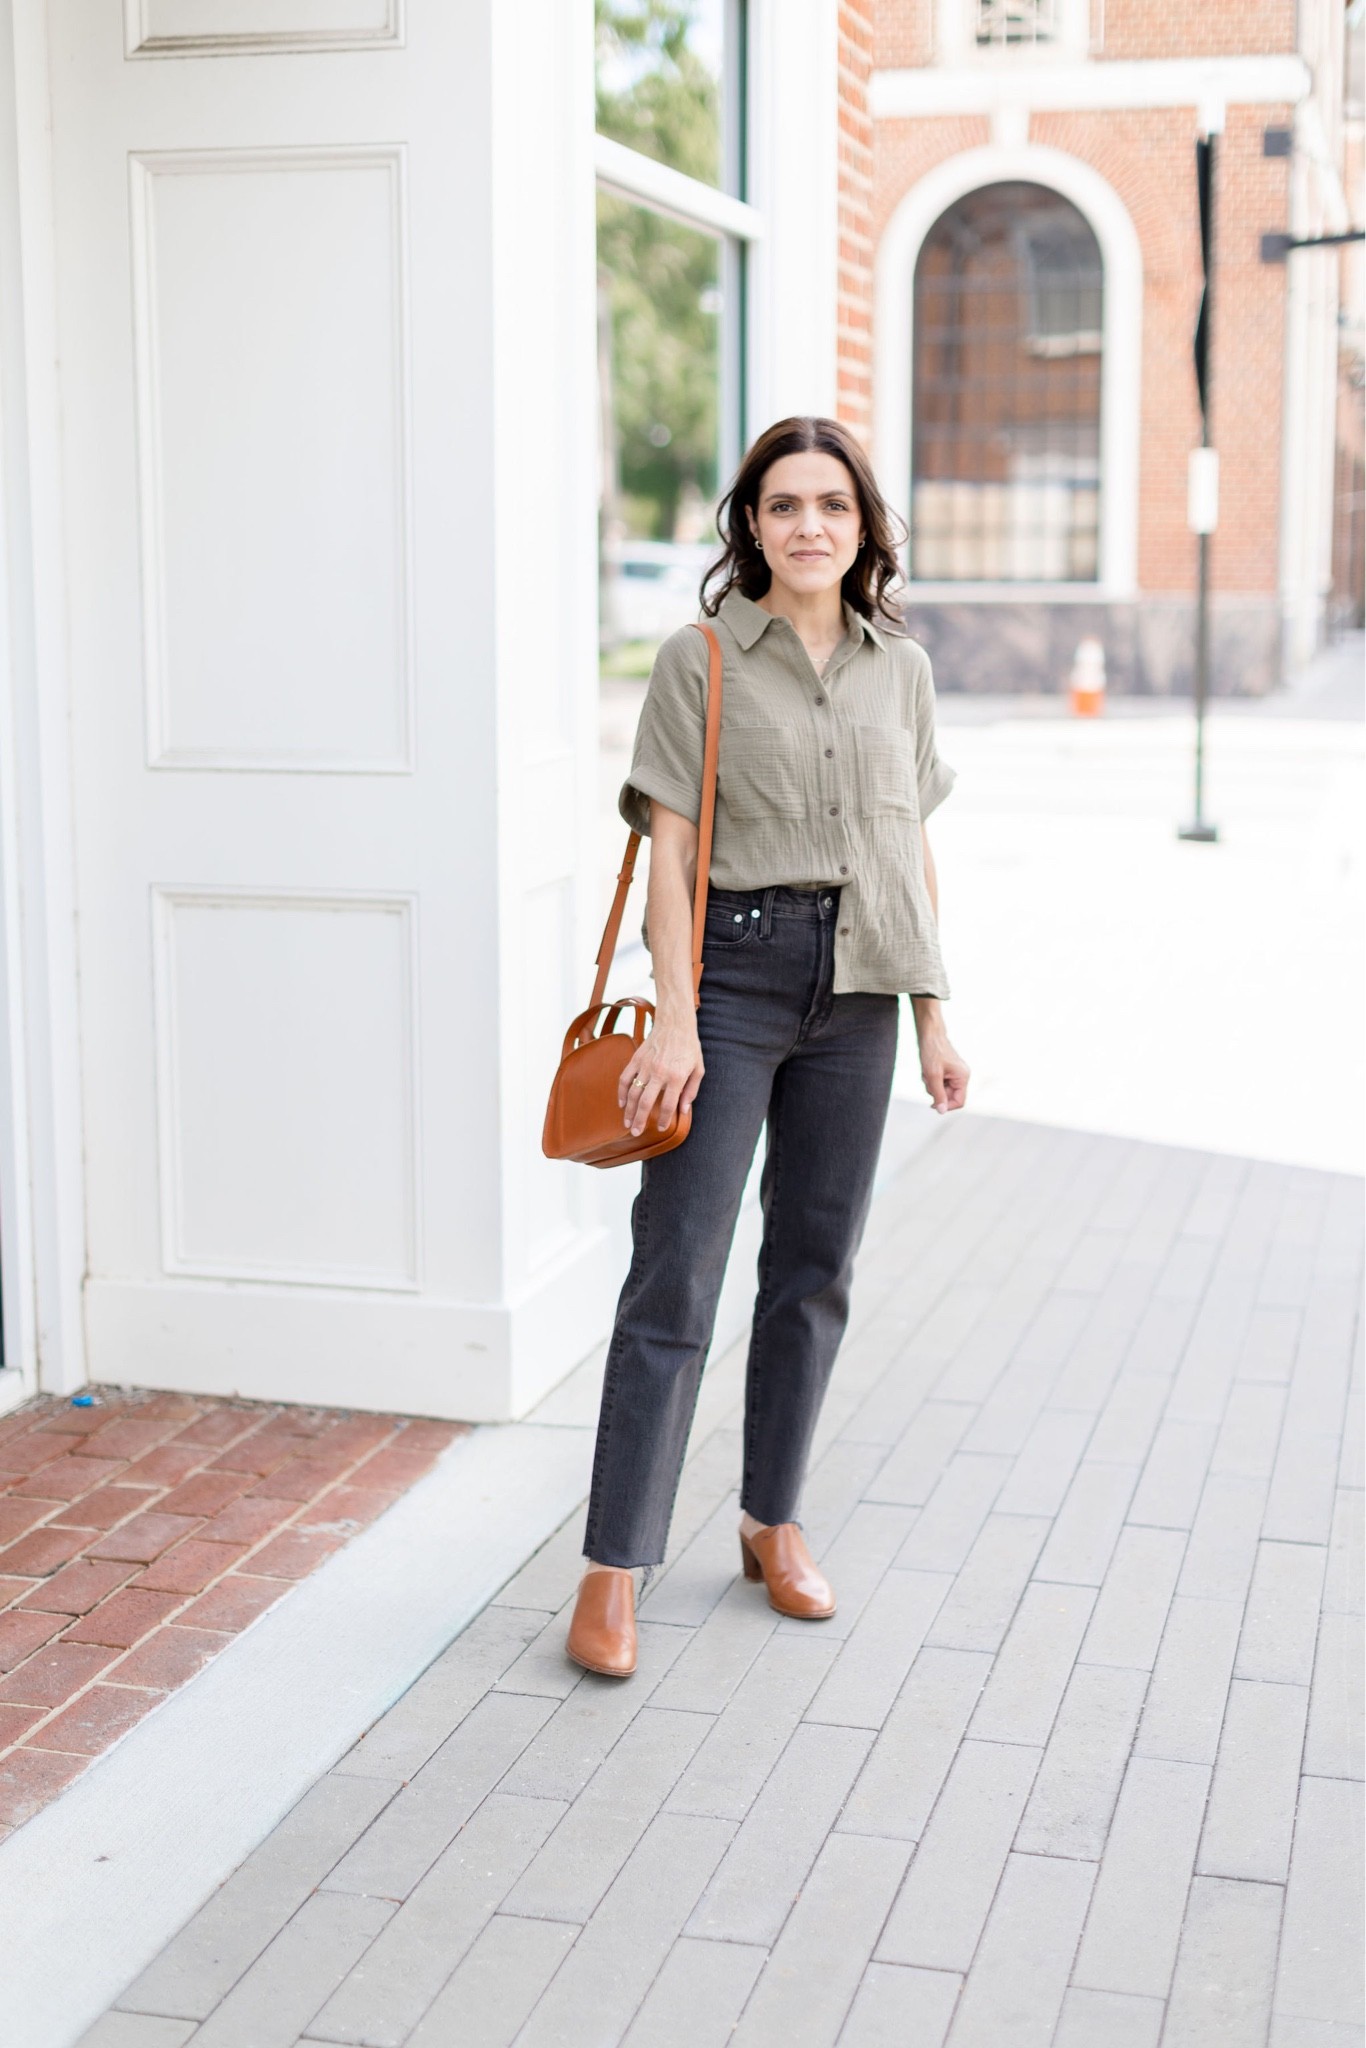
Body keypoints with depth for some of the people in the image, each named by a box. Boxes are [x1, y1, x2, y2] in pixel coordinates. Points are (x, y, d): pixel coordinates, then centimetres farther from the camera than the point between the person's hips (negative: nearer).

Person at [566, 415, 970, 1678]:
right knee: (676, 1272, -6)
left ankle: (774, 1524, 26)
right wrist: (674, 1020, -14)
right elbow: (671, 848, -6)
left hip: (855, 988, 4)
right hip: (733, 971, -4)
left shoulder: (902, 669, 9)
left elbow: (914, 853, 13)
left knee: (816, 1265, 11)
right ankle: (613, 1570, -1)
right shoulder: (701, 660, -2)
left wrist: (935, 1021, 10)